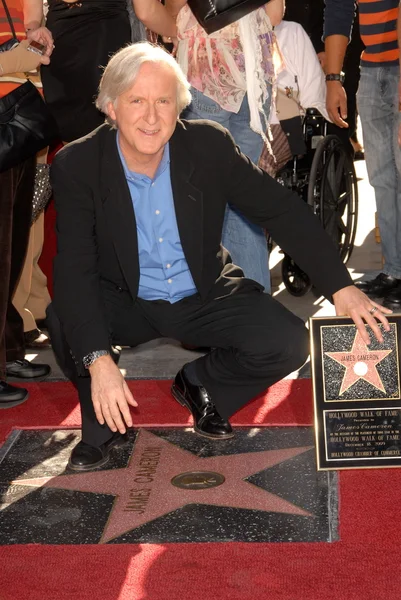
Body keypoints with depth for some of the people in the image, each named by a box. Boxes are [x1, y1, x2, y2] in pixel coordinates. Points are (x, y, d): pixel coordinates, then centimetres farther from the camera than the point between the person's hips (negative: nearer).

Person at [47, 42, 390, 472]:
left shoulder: (210, 145, -15)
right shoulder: (77, 166, -19)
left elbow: (281, 209, -8)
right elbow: (75, 268, -25)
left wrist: (340, 286, -15)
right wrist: (99, 360, -39)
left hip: (204, 297, 2)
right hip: (126, 303, -1)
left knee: (287, 343, -20)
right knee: (63, 321, -31)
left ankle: (200, 386, 12)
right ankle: (104, 420, -1)